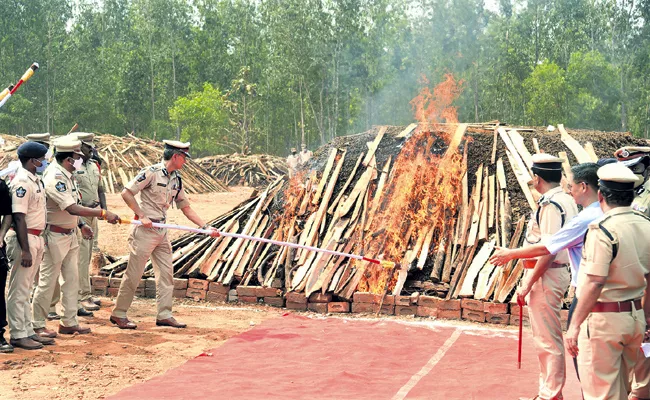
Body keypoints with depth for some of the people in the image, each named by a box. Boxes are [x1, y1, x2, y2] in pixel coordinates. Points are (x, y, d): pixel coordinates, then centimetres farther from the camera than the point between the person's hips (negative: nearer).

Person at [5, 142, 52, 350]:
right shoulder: (22, 183, -17)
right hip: (24, 239, -10)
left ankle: (28, 331, 23)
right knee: (18, 290, -1)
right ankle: (17, 335, 6)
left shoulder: (36, 181, 12)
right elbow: (19, 217, -21)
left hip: (36, 238, 10)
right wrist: (25, 250, -23)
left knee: (26, 289, 16)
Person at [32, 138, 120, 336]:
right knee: (47, 281, -1)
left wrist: (81, 224, 18)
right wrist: (103, 213, -32)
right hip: (55, 236, -10)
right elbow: (72, 208, -31)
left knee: (72, 279, 12)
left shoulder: (67, 176, 8)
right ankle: (37, 325, 11)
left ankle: (69, 322, 21)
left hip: (70, 234, 10)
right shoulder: (55, 178, -23)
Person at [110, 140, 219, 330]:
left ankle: (164, 314, 14)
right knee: (133, 273, -1)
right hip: (145, 230, -8)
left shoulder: (176, 179, 10)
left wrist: (206, 227, 7)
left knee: (166, 273, 7)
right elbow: (126, 193, -14)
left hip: (162, 231, 8)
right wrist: (142, 216, -18)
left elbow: (186, 208, 14)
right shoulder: (151, 172, -13)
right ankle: (118, 314, 10)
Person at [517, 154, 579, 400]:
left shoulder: (551, 205, -18)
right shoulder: (566, 201, 11)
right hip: (556, 273, 10)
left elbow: (549, 251, -23)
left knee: (547, 340, -2)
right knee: (545, 338, 19)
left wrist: (528, 285, -19)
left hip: (545, 276, -10)